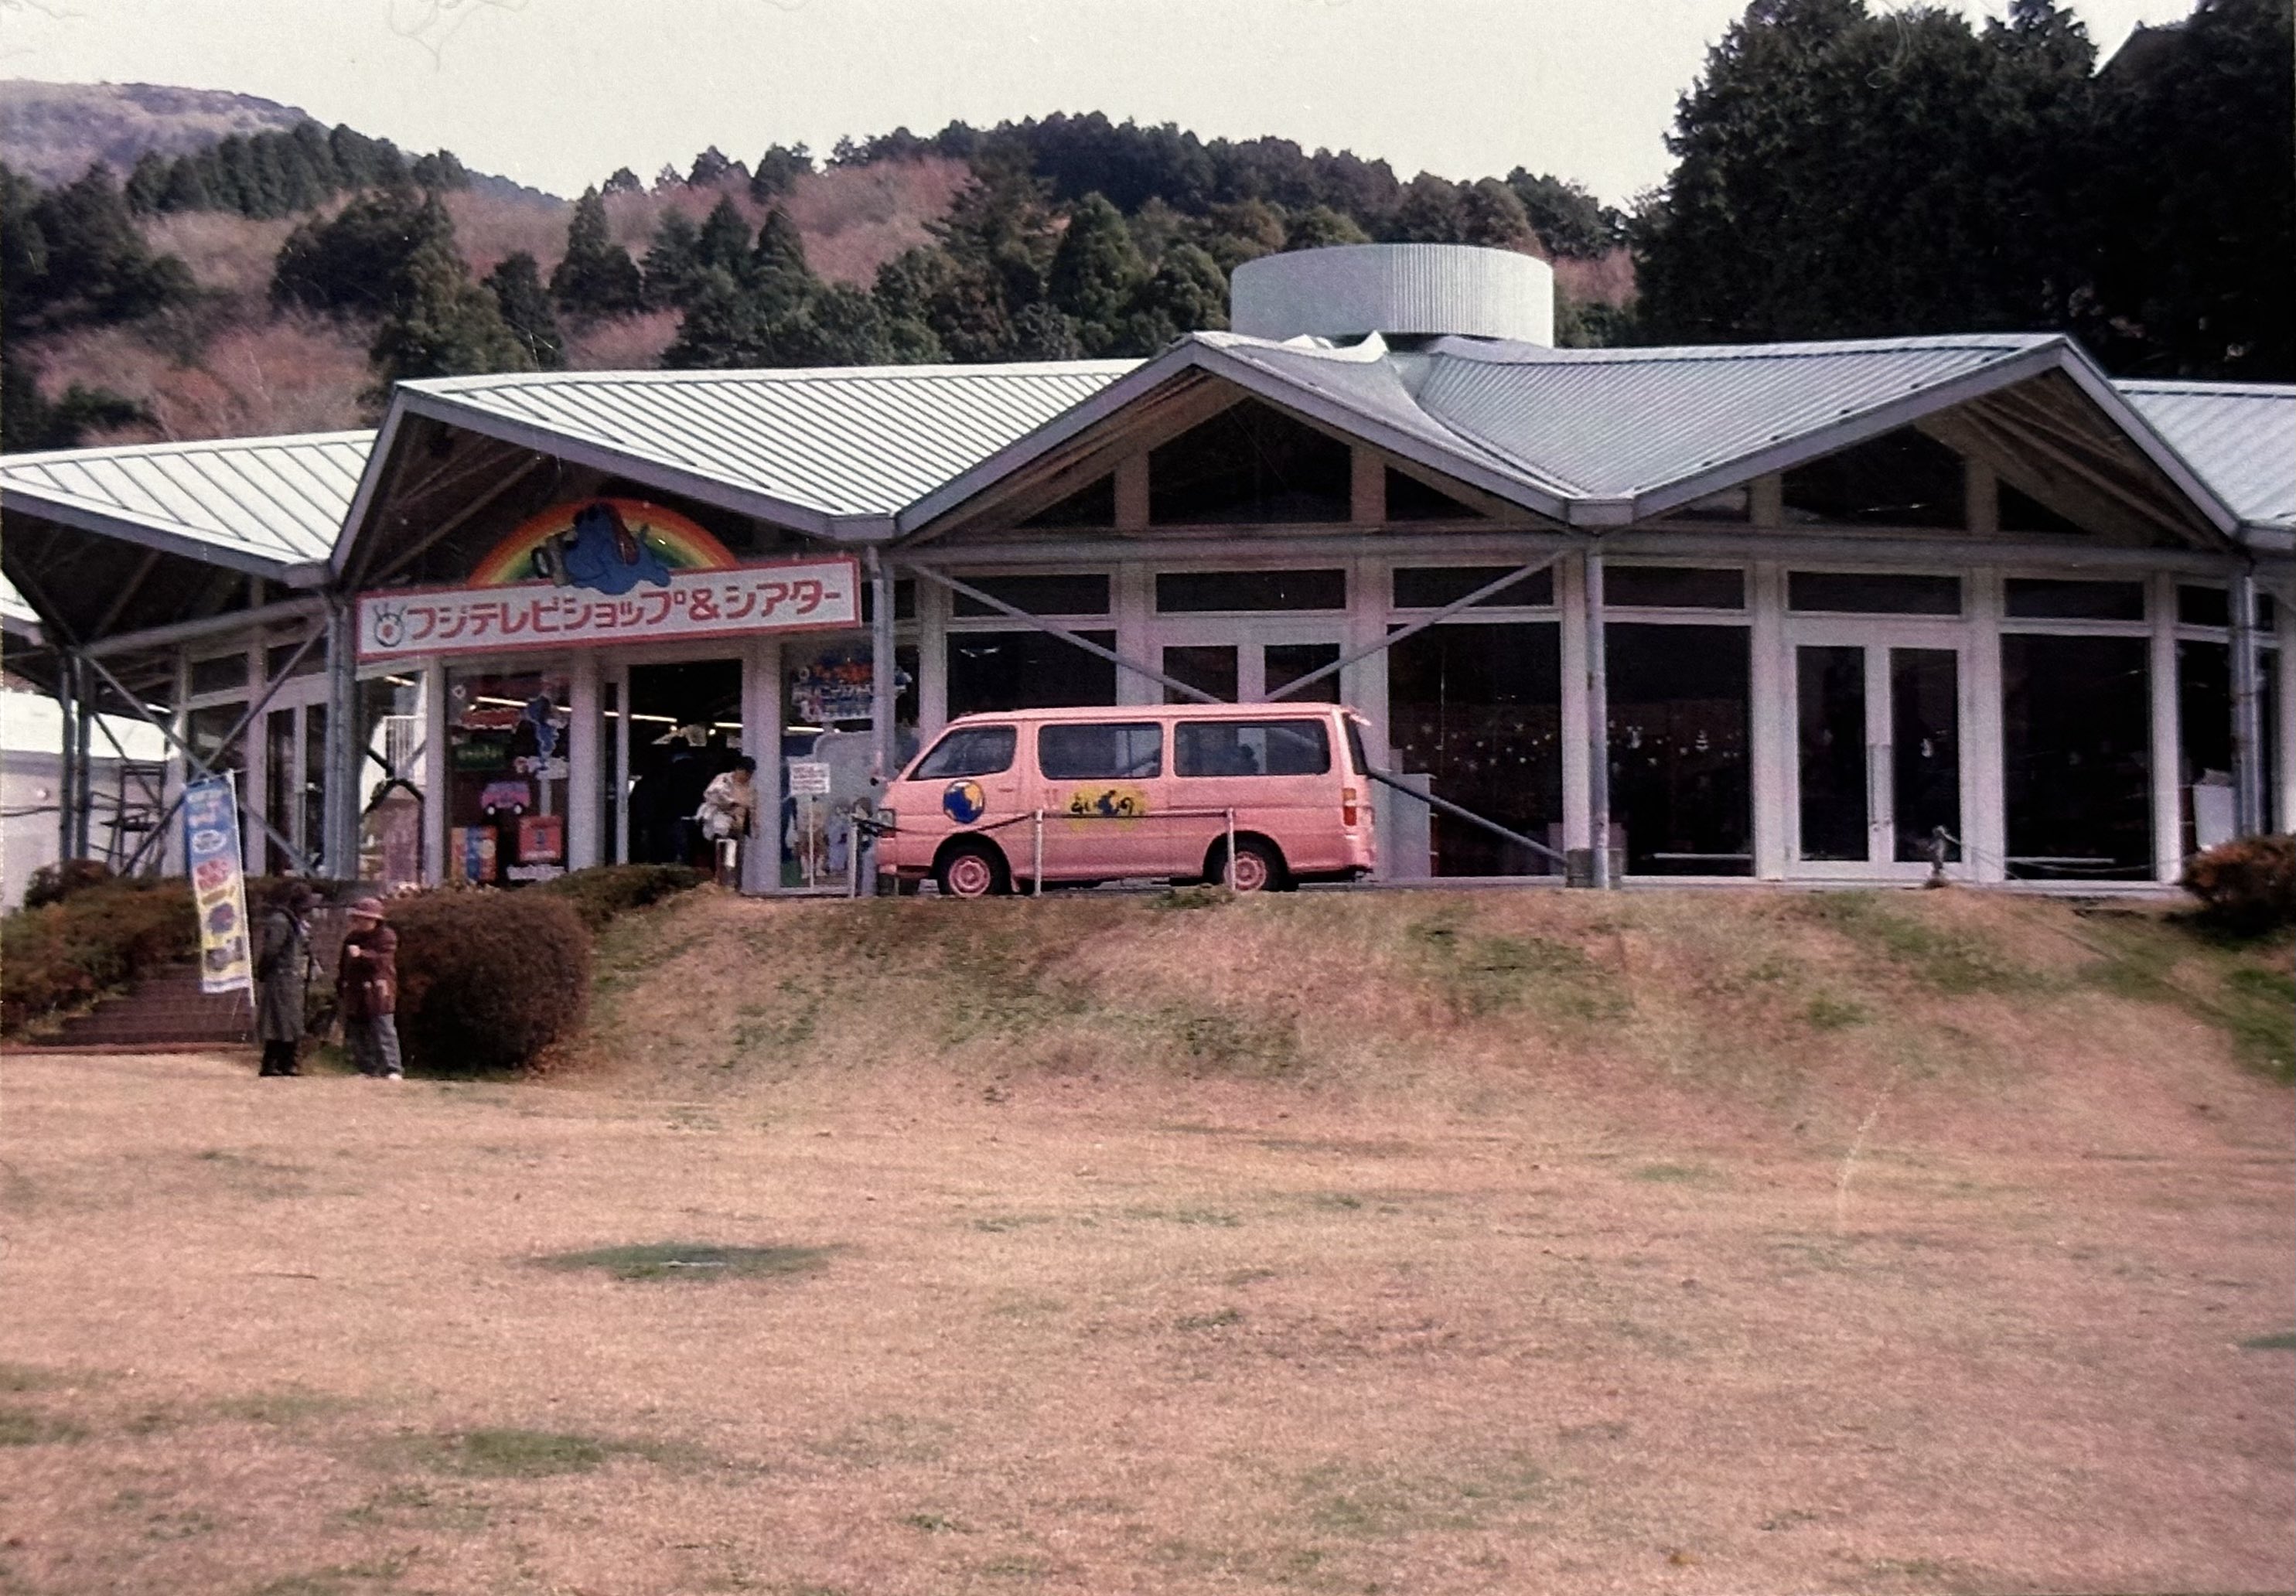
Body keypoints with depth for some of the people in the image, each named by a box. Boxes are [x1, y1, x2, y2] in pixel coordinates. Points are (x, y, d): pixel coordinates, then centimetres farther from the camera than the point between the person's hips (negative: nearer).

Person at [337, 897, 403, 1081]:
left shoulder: (386, 937, -5)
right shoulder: (351, 939, 17)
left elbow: (382, 959, -21)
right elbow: (343, 967, 23)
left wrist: (362, 955, -32)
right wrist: (340, 991, 22)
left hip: (377, 996, -7)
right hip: (354, 996, 7)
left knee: (383, 1034, -11)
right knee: (358, 1036, 8)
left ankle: (392, 1070, -13)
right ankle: (366, 1069, 15)